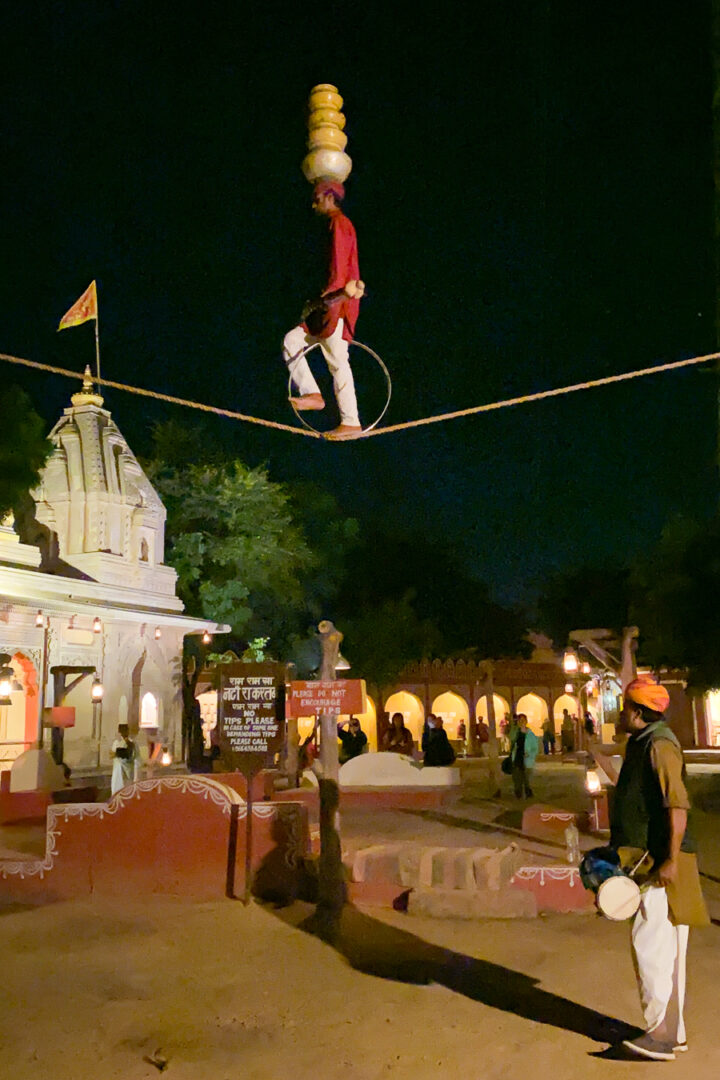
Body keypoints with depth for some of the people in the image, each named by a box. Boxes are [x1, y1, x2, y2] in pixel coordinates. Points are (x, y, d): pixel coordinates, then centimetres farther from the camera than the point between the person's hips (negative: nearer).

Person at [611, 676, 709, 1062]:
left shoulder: (660, 745, -16)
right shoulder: (640, 744, 15)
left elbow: (677, 805, -23)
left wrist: (670, 859, -26)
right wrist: (619, 850, 24)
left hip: (661, 861, -10)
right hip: (645, 858, 10)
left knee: (651, 942, -10)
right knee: (663, 946, 13)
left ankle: (663, 1034, -5)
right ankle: (673, 1031, 21)